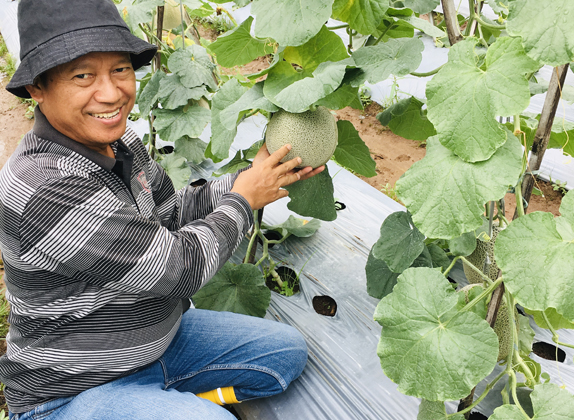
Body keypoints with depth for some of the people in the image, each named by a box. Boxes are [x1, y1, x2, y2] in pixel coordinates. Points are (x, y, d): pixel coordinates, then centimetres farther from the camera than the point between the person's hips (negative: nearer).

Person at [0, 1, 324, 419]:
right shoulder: (45, 191, -33)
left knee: (288, 350, 8)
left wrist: (254, 177, -4)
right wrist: (243, 199, -14)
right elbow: (178, 266, -29)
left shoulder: (119, 141, -5)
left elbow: (172, 213, 6)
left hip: (157, 335, 8)